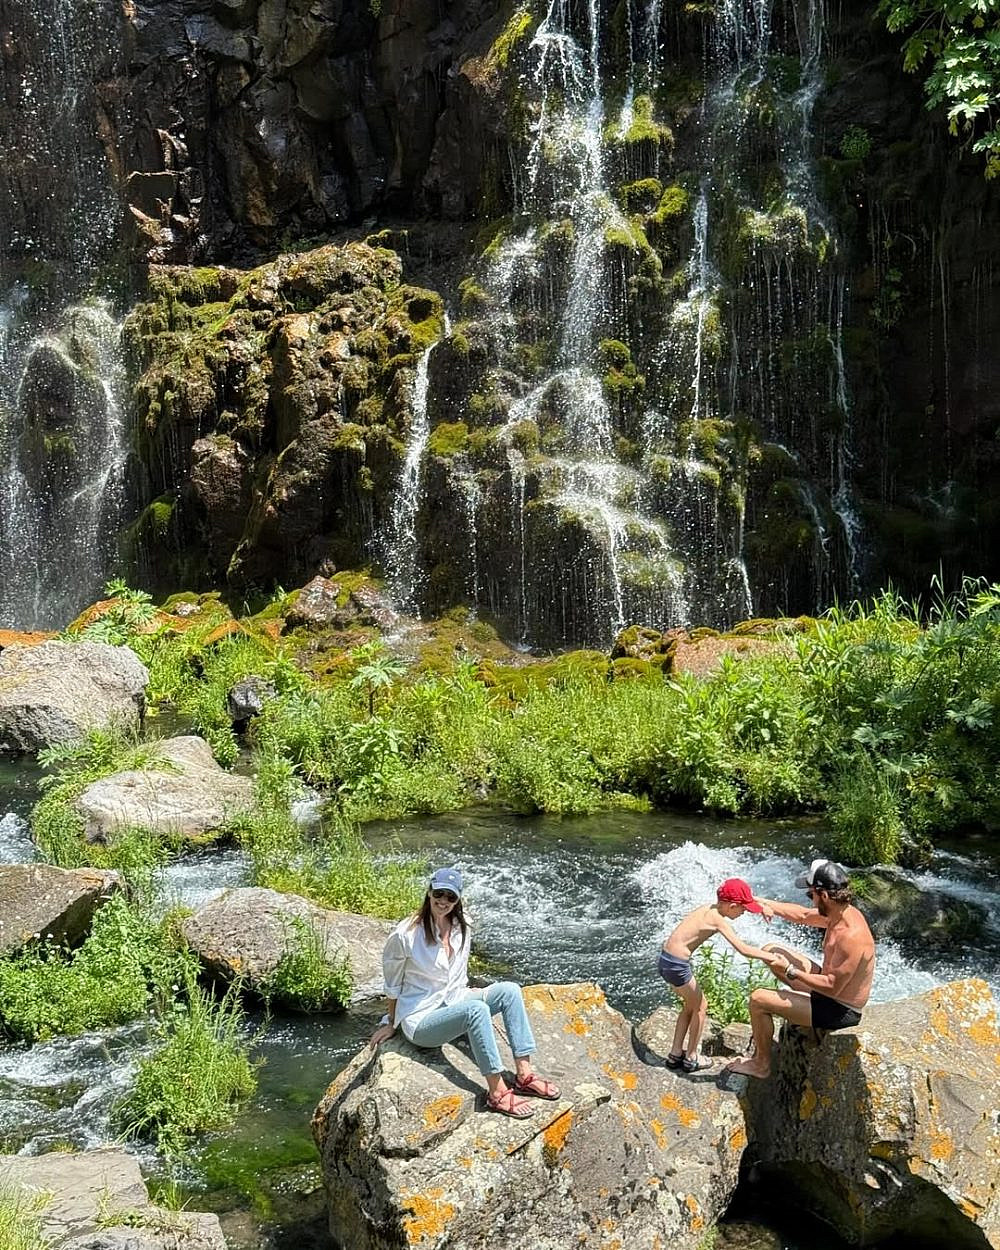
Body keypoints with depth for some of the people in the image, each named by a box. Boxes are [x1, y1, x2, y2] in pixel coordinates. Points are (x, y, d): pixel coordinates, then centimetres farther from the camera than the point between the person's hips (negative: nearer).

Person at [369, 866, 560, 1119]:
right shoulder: (405, 934, -18)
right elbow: (392, 983, -3)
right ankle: (497, 1093, -31)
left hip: (454, 1002, 7)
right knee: (477, 1010, -34)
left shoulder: (462, 927, 0)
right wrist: (390, 1024, 8)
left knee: (509, 990, -16)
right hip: (420, 1020, -7)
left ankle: (523, 1074, -19)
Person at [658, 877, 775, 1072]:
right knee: (700, 1007, 12)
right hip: (677, 966, -8)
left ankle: (675, 1054, 32)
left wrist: (762, 907, 14)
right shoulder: (717, 919, -17)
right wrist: (771, 957, -13)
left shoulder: (709, 907, 8)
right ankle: (691, 1059, 23)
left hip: (665, 959, 8)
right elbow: (743, 949, -22)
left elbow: (744, 900, 26)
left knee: (690, 1005, 24)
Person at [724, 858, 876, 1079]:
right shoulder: (841, 912, -7)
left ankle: (761, 1064, 9)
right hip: (831, 985, 9)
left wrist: (789, 971, -23)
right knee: (770, 950, 11)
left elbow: (832, 987, -31)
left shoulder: (851, 936, -35)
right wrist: (763, 902, 4)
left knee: (758, 1000, -12)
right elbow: (803, 915, 11)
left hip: (839, 1011, -9)